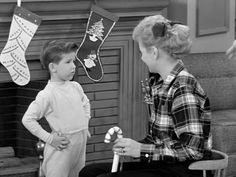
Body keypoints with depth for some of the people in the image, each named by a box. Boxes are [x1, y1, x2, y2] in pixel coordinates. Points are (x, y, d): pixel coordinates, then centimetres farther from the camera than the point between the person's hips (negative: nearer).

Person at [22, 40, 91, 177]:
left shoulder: (75, 87, 5)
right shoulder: (47, 95, -17)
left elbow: (86, 104, 26)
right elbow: (28, 119, -17)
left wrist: (85, 125, 15)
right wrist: (49, 138, -16)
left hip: (81, 145, 7)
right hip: (61, 149, -7)